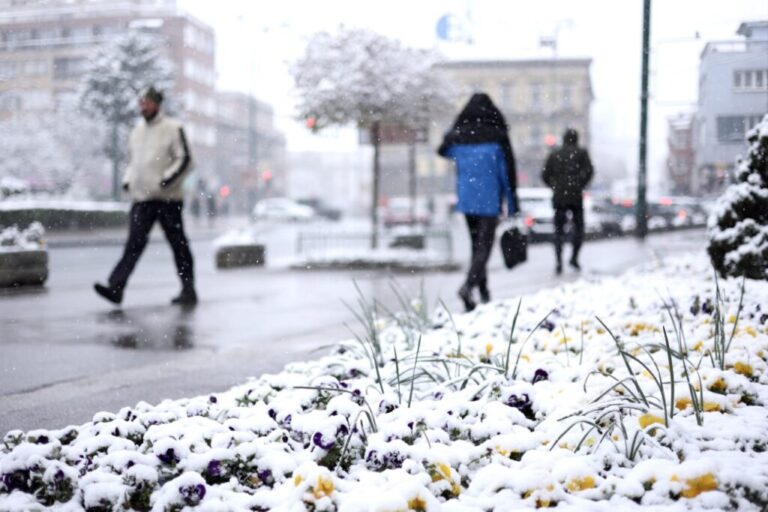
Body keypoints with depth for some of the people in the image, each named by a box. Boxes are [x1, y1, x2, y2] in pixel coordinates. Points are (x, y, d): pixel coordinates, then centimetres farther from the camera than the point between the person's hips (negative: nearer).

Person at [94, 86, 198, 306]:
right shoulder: (138, 130, 16)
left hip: (167, 197, -5)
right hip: (141, 197, 5)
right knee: (135, 242, -6)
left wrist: (167, 179, -18)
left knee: (178, 244, 4)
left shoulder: (172, 128, -2)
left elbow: (185, 159, -7)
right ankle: (116, 287, -15)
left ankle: (189, 290, 13)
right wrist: (127, 180, 9)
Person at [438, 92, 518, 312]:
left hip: (466, 200, 4)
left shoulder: (457, 136, -1)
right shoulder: (497, 136, -9)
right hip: (489, 201, -4)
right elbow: (507, 171, -5)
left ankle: (483, 292, 23)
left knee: (476, 245, 17)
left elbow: (443, 151, 22)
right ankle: (468, 285, -24)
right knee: (484, 246, -3)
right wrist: (512, 205, 1)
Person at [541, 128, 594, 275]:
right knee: (579, 227, 15)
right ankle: (574, 258, 7)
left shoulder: (554, 155, 12)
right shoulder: (581, 153, 6)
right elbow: (589, 171, -8)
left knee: (558, 230, 4)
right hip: (576, 196, -1)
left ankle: (559, 262, -10)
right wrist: (581, 186, 2)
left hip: (559, 197, 2)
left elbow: (545, 175, 6)